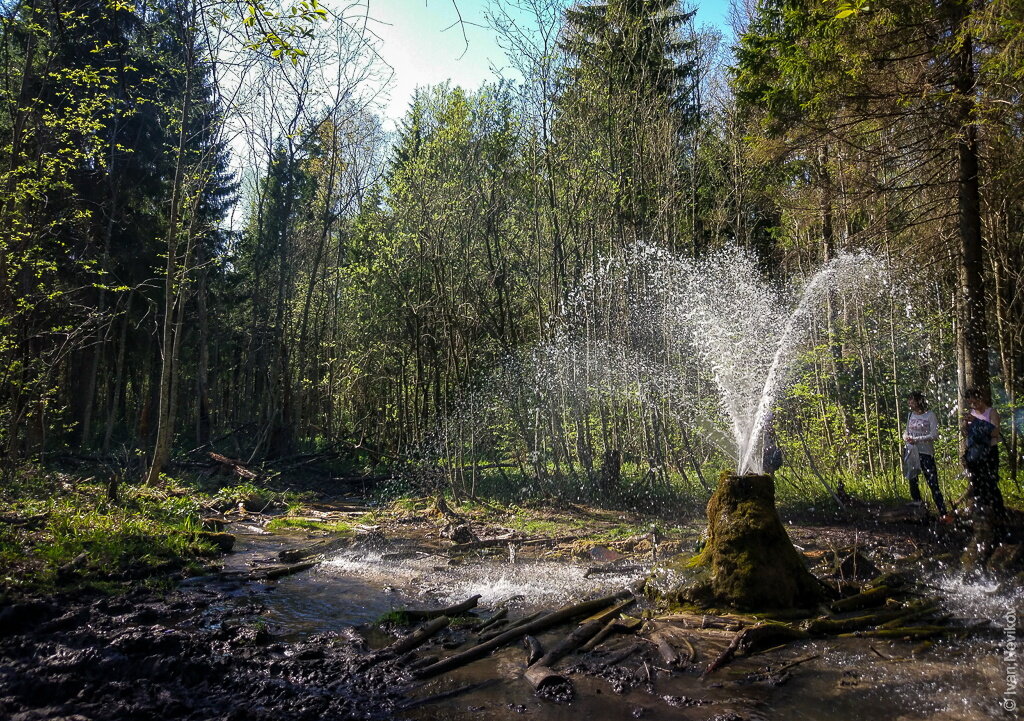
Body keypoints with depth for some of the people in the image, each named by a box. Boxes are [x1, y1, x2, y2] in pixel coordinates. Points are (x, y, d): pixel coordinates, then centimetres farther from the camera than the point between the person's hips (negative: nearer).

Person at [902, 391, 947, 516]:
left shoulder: (930, 415, -7)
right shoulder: (910, 415, 10)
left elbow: (934, 435, -14)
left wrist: (917, 439, -23)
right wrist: (905, 436, -3)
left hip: (925, 453, -6)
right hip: (911, 453, 6)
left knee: (933, 484, -9)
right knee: (912, 482, 12)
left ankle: (943, 513, -5)